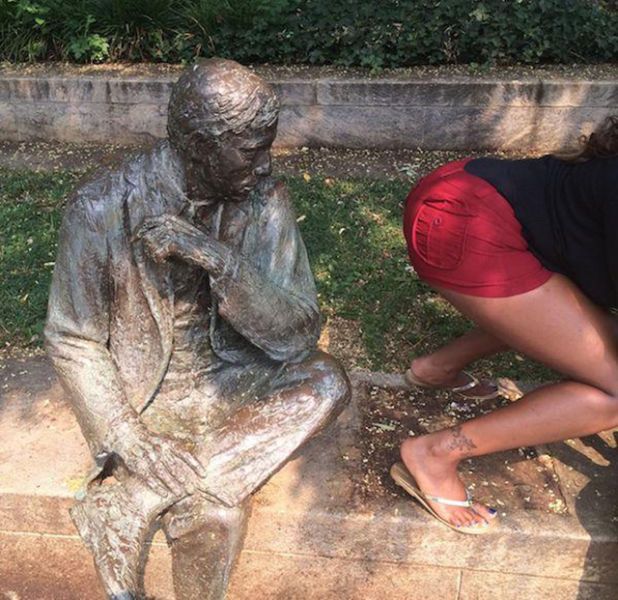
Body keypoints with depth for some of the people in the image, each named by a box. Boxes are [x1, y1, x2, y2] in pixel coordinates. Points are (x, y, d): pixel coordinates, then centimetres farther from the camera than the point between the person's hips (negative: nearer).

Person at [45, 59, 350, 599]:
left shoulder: (264, 200, -11)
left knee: (326, 382, -25)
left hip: (234, 382, 4)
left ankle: (129, 504, -13)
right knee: (217, 517, -28)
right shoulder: (102, 209, -17)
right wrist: (128, 441, -20)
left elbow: (299, 332, -16)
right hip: (148, 398, -4)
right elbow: (72, 342, -8)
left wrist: (219, 260, -31)